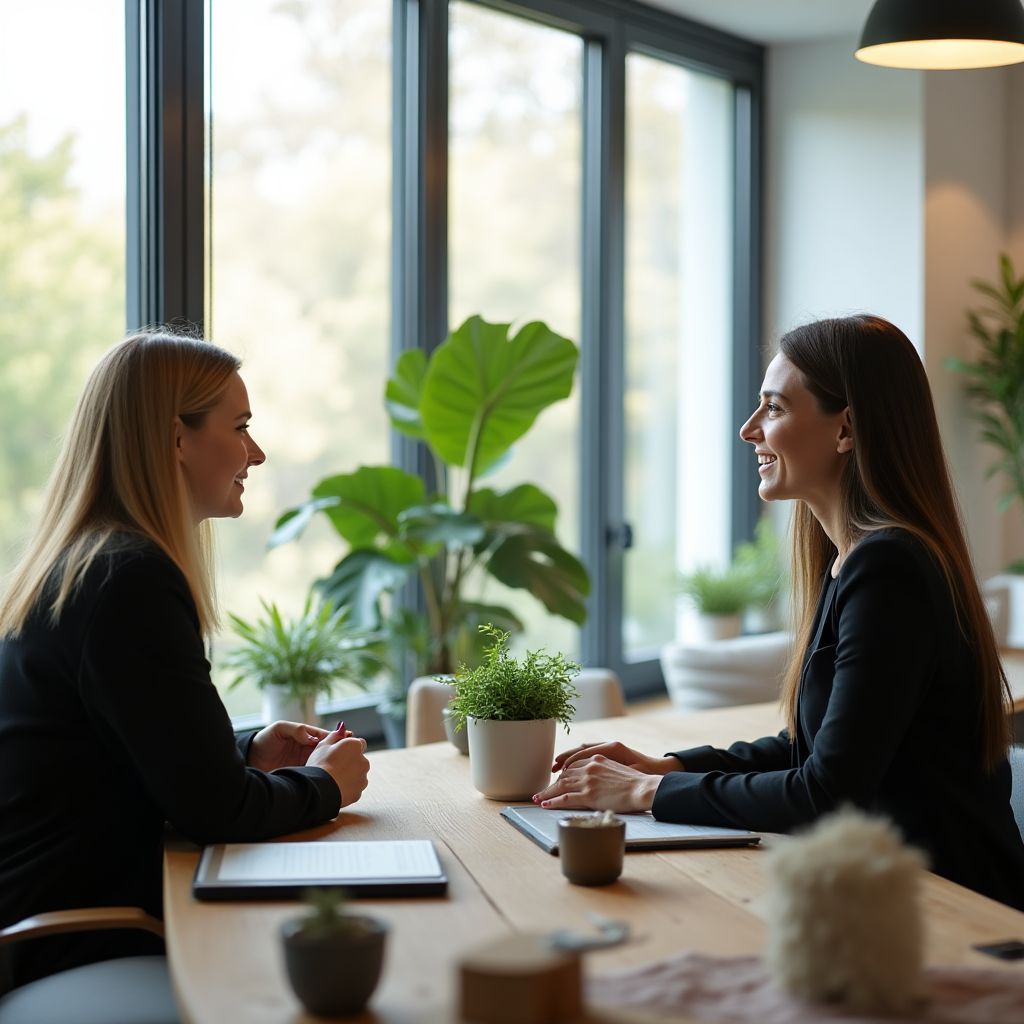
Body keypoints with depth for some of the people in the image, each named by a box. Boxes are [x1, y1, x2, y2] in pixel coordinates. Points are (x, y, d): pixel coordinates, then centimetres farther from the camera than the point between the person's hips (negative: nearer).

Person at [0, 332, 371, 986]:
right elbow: (215, 810, -20)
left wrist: (251, 753, 7)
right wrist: (322, 784, -2)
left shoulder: (76, 565, 10)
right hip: (67, 942, -9)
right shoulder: (132, 580, -21)